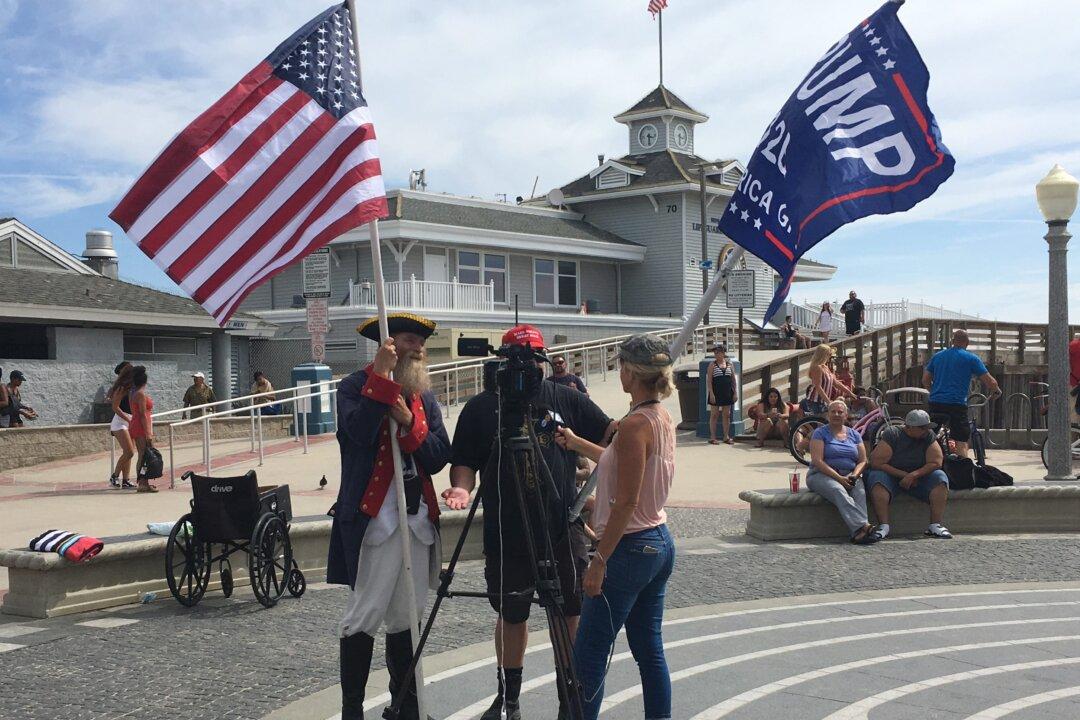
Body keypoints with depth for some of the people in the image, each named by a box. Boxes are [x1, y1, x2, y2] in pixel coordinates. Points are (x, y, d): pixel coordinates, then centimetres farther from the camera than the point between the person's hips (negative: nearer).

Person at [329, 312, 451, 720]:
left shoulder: (424, 397, 15)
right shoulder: (356, 386, -2)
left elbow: (440, 457, 4)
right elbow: (360, 432, -22)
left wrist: (408, 421, -10)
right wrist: (381, 376, -19)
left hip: (418, 518, 6)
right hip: (372, 517, -6)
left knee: (407, 617, 12)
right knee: (365, 614, -5)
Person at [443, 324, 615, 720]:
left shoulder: (567, 398, 5)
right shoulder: (480, 408, 3)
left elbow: (610, 434, 2)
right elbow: (465, 463, 3)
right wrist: (461, 488, -18)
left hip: (563, 531, 0)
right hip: (505, 535, 0)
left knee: (570, 614, 4)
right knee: (511, 616, 13)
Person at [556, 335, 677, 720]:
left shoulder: (635, 424, -19)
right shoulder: (664, 419, 8)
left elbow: (626, 502, -21)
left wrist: (599, 559, -16)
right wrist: (576, 443, 29)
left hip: (630, 547, -9)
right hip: (660, 543, 9)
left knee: (588, 656, -2)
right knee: (650, 650, 14)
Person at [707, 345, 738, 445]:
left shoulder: (729, 365, 8)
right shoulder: (712, 365, -2)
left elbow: (733, 380, 11)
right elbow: (709, 380, -6)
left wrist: (735, 393, 4)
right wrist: (711, 393, -14)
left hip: (727, 393, 3)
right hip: (716, 393, -3)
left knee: (727, 415, 7)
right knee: (714, 415, -1)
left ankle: (726, 437, 14)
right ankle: (712, 437, 3)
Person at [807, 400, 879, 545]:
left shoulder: (854, 434, 18)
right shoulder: (820, 433, 4)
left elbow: (863, 461, 12)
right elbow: (817, 461, -8)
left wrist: (854, 475, -10)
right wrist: (839, 478, -18)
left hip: (849, 476, 4)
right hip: (822, 475, -3)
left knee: (860, 491, -31)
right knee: (838, 490, -37)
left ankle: (858, 533, -50)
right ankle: (863, 526, -53)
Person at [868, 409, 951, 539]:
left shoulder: (928, 436, 0)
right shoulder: (892, 434, -10)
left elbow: (936, 463, -8)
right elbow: (876, 462, -16)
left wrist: (913, 475, -22)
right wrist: (903, 474, -17)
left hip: (918, 479, 3)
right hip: (892, 478, -3)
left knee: (940, 477, -23)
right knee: (877, 477, -33)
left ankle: (936, 525, -25)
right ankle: (883, 526, -37)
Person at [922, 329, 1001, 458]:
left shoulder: (937, 356, 15)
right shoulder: (971, 358, 1)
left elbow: (925, 380, 18)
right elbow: (990, 382, 0)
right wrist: (996, 391, 21)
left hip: (935, 403, 5)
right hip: (957, 405, -4)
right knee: (961, 444, -3)